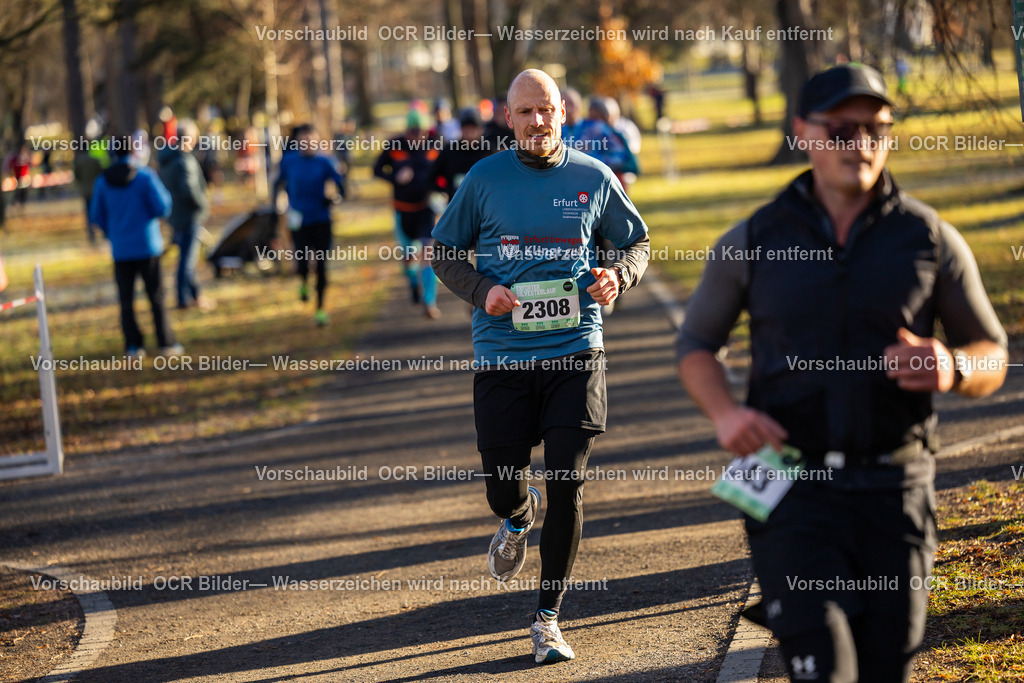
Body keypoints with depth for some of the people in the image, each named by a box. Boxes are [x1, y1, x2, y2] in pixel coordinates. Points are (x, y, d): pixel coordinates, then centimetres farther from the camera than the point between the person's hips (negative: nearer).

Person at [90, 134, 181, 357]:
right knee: (156, 297, 5)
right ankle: (166, 343, 5)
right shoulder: (145, 176, -9)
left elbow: (97, 217, 4)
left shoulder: (102, 182, -1)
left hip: (120, 249, 2)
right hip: (148, 246, -2)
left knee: (126, 300, 9)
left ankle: (134, 345, 7)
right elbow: (163, 207, -15)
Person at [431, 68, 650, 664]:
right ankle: (519, 519, 41)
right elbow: (445, 251, 10)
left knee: (568, 486, -5)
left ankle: (549, 618, 8)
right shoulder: (486, 179, 2)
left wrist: (618, 277, -7)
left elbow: (639, 243, 15)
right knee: (503, 490, 1)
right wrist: (482, 290, -9)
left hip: (575, 350, 0)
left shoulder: (593, 178, 4)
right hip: (502, 356, 0)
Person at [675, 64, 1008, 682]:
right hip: (791, 486, -1)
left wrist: (952, 368, -15)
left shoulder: (931, 238, 3)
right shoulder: (754, 242, 3)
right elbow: (697, 344, 15)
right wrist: (724, 413, -6)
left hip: (894, 489, 1)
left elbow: (992, 356, 10)